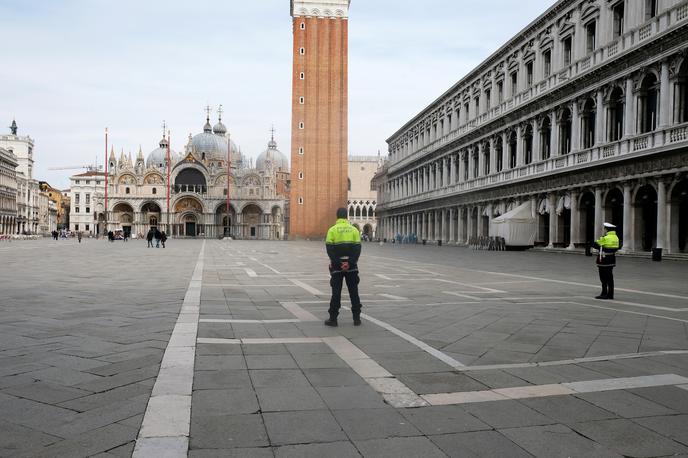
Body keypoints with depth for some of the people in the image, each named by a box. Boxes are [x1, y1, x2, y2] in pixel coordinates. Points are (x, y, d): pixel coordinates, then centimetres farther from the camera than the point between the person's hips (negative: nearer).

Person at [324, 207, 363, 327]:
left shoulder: (332, 230, -3)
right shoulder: (354, 230, 3)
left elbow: (329, 249, -10)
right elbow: (357, 249, -5)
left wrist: (338, 264, -11)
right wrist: (350, 263, -9)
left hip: (337, 266, -1)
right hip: (352, 267, 1)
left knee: (336, 293, 5)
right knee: (354, 292, 10)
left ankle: (333, 319, 7)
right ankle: (357, 318, 11)